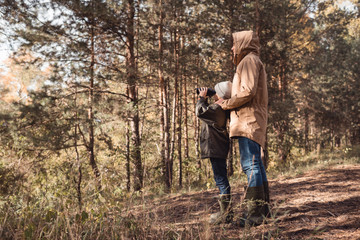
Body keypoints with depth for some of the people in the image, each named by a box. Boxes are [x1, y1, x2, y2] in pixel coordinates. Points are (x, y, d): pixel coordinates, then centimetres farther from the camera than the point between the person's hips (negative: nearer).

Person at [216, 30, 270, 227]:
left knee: (250, 164, -15)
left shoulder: (250, 60, -5)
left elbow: (248, 91, -18)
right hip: (251, 121, 11)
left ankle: (254, 213, -17)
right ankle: (263, 207, 17)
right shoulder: (251, 62, 27)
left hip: (249, 119, -11)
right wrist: (228, 102, 17)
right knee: (255, 164, 12)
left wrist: (227, 104, -7)